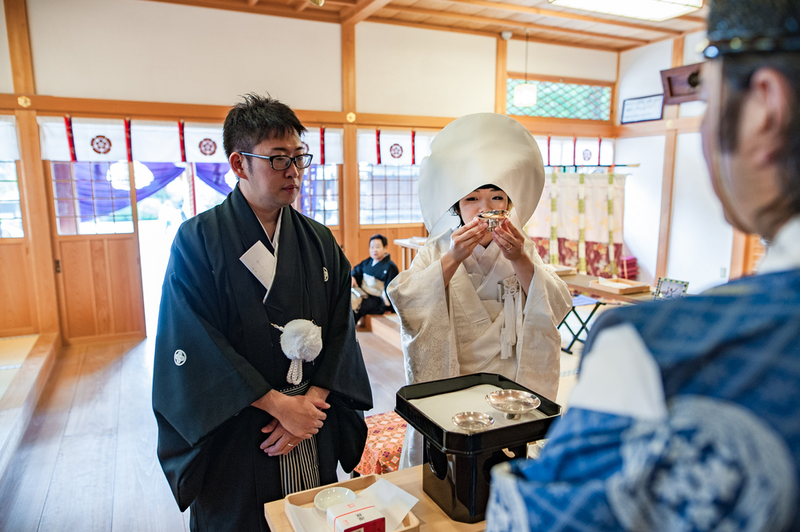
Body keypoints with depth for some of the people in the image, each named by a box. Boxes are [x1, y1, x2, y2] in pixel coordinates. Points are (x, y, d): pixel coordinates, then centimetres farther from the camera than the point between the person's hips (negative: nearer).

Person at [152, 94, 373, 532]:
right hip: (235, 438, -3)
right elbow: (196, 346, -14)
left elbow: (340, 330, -1)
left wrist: (311, 402, -13)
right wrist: (279, 404, -16)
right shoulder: (198, 240, -9)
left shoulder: (320, 242, 2)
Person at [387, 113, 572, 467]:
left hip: (508, 384, 1)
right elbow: (404, 303, -17)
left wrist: (520, 261, -24)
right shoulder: (437, 251, -1)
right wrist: (452, 259, -26)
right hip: (447, 384, -1)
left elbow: (557, 309, -10)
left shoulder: (523, 250, 4)